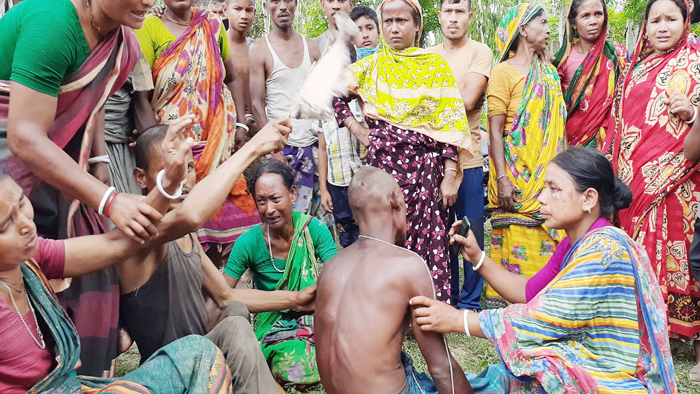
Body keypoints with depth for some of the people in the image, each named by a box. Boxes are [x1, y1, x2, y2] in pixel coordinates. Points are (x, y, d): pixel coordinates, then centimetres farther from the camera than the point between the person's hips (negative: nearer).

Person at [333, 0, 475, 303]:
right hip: (383, 165, 2)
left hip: (425, 168, -2)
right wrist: (357, 130, 2)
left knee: (426, 242, -3)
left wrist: (449, 176, -7)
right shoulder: (371, 67, 8)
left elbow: (449, 124, -1)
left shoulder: (435, 66, 3)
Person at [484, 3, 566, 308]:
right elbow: (495, 131, -9)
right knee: (516, 244, -5)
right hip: (518, 177, -6)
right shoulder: (504, 71, -3)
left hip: (550, 176, 6)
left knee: (548, 243, 5)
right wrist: (502, 179, -17)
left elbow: (558, 128, 17)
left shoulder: (549, 74, 15)